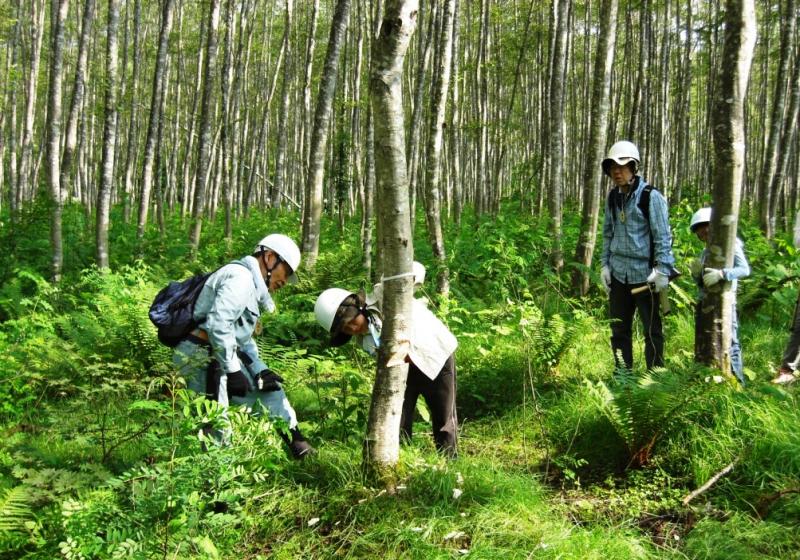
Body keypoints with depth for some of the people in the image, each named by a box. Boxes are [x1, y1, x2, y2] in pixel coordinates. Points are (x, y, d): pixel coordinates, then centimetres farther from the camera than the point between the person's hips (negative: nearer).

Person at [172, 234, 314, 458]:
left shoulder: (252, 287, 20)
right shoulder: (240, 277, -13)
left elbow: (244, 340, 22)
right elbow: (217, 323, -26)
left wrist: (260, 371, 9)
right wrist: (233, 371, -22)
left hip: (217, 357, 10)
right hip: (202, 356, -10)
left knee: (267, 386, 17)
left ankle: (296, 442, 22)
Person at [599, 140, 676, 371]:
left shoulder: (651, 197, -10)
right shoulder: (613, 198, 8)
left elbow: (663, 236, -10)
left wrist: (663, 270, -14)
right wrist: (605, 264, 11)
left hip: (644, 274, -6)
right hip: (618, 274, 6)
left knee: (652, 330, 3)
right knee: (619, 329, 11)